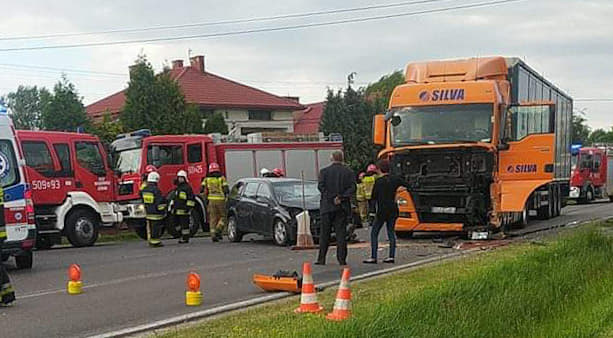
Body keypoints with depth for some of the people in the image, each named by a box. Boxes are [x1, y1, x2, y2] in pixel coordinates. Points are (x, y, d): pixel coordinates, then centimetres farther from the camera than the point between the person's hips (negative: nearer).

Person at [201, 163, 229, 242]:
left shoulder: (206, 179, 6)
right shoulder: (222, 178, -1)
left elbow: (202, 190, 1)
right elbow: (226, 190, -8)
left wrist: (205, 199, 13)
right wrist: (226, 198, 7)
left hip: (211, 200, 2)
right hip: (220, 200, -2)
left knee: (213, 218, 7)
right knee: (223, 216, 10)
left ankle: (213, 235, -1)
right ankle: (218, 230, -8)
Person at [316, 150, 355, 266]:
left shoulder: (324, 171, 0)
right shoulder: (349, 172, 4)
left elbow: (321, 186, -8)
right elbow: (352, 188, -5)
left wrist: (331, 198, -8)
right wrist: (341, 198, -9)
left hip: (327, 206, -1)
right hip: (342, 206, 1)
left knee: (325, 234, 5)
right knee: (341, 233, 4)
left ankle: (321, 259, 7)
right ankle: (342, 259, 0)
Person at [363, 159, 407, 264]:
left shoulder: (379, 181, -12)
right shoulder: (395, 179, 4)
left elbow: (373, 197, -9)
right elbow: (407, 185, 16)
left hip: (382, 211, -6)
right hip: (393, 210, 6)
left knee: (374, 233, 1)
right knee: (391, 232, 14)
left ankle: (373, 257, -4)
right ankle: (391, 256, 9)